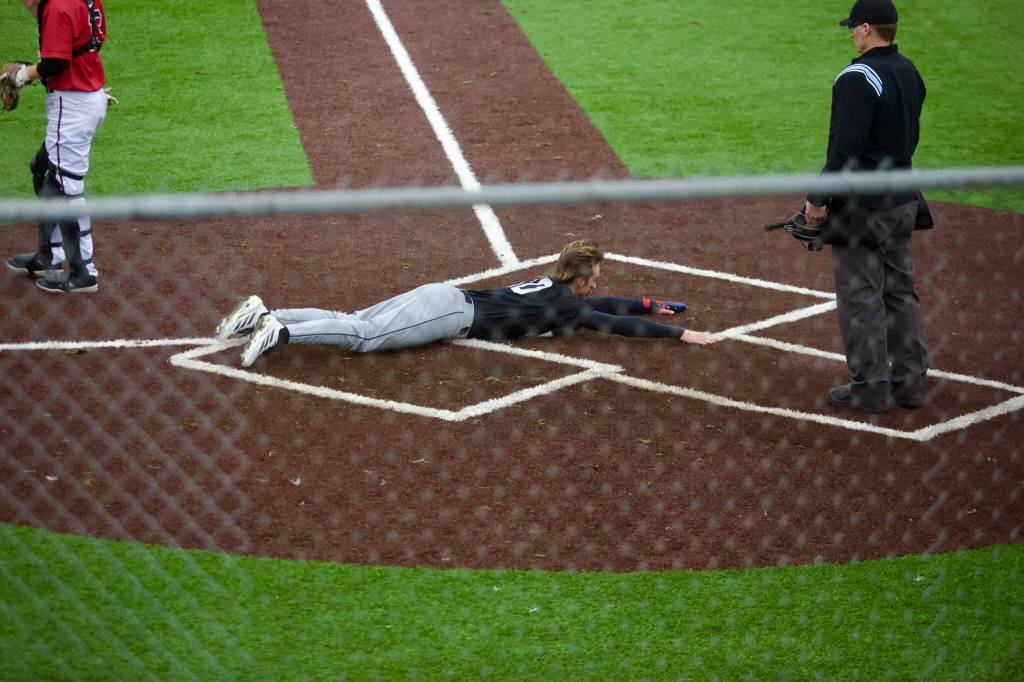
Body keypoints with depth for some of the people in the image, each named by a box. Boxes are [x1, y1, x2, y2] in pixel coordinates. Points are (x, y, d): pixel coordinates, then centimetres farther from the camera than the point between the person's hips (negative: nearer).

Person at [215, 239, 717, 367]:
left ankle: (263, 315, -11)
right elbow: (615, 324, -3)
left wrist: (652, 305, 46)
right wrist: (681, 335, 2)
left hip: (442, 296, 8)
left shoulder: (554, 288, 25)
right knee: (364, 336, -21)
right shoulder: (567, 307, 1)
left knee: (355, 324, -1)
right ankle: (279, 331, -35)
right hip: (453, 314, -8)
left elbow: (601, 305, 41)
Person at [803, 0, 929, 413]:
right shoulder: (910, 73, 10)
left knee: (860, 297, -1)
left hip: (861, 208, -9)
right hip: (902, 204, 9)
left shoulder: (858, 79, -19)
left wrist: (819, 199, -17)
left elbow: (845, 148, -23)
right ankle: (909, 382, 20)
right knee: (900, 292, 15)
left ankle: (871, 389, 3)